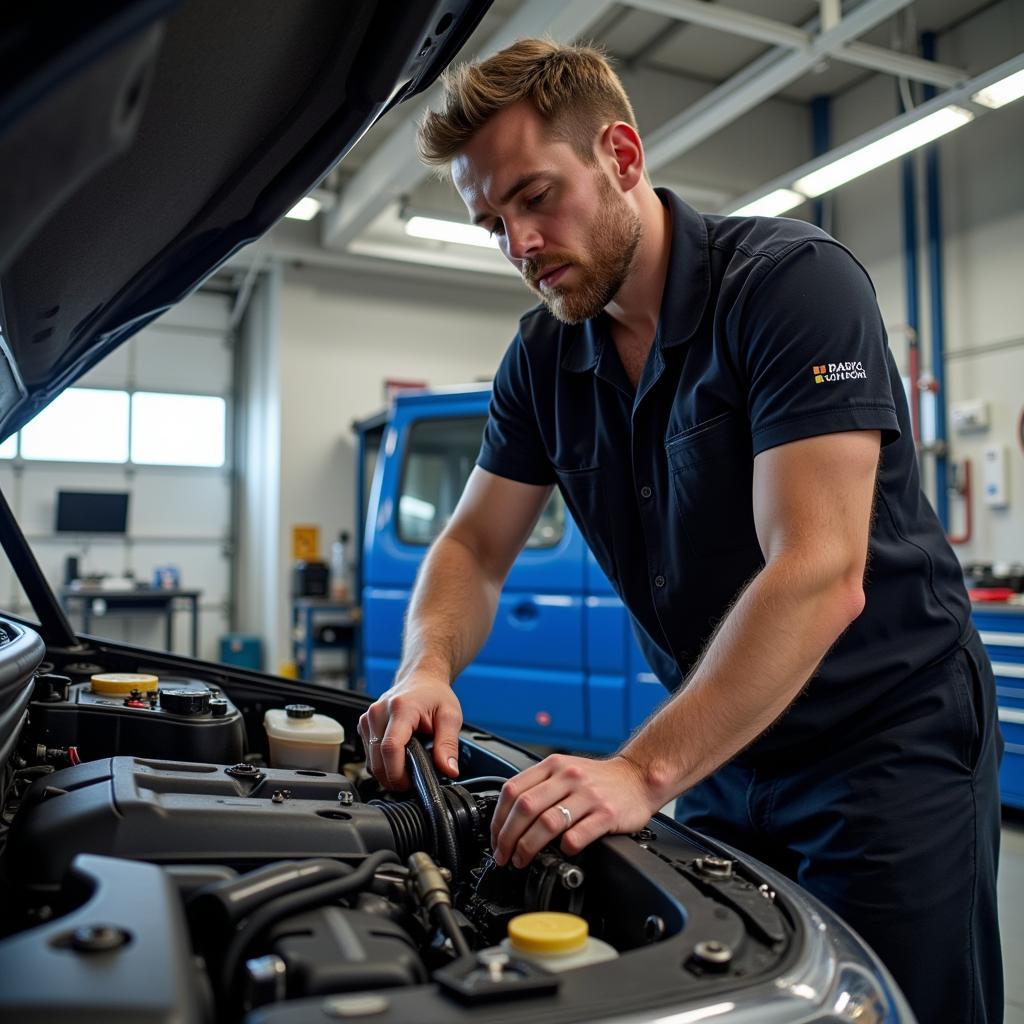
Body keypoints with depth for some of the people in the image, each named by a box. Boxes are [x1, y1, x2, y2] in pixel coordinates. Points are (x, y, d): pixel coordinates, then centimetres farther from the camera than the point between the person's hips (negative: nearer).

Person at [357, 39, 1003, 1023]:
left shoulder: (794, 279, -20)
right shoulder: (544, 354, 0)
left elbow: (819, 575, -30)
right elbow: (473, 546, 4)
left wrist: (643, 772, -34)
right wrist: (427, 667, -17)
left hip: (889, 742, -5)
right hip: (726, 752, 6)